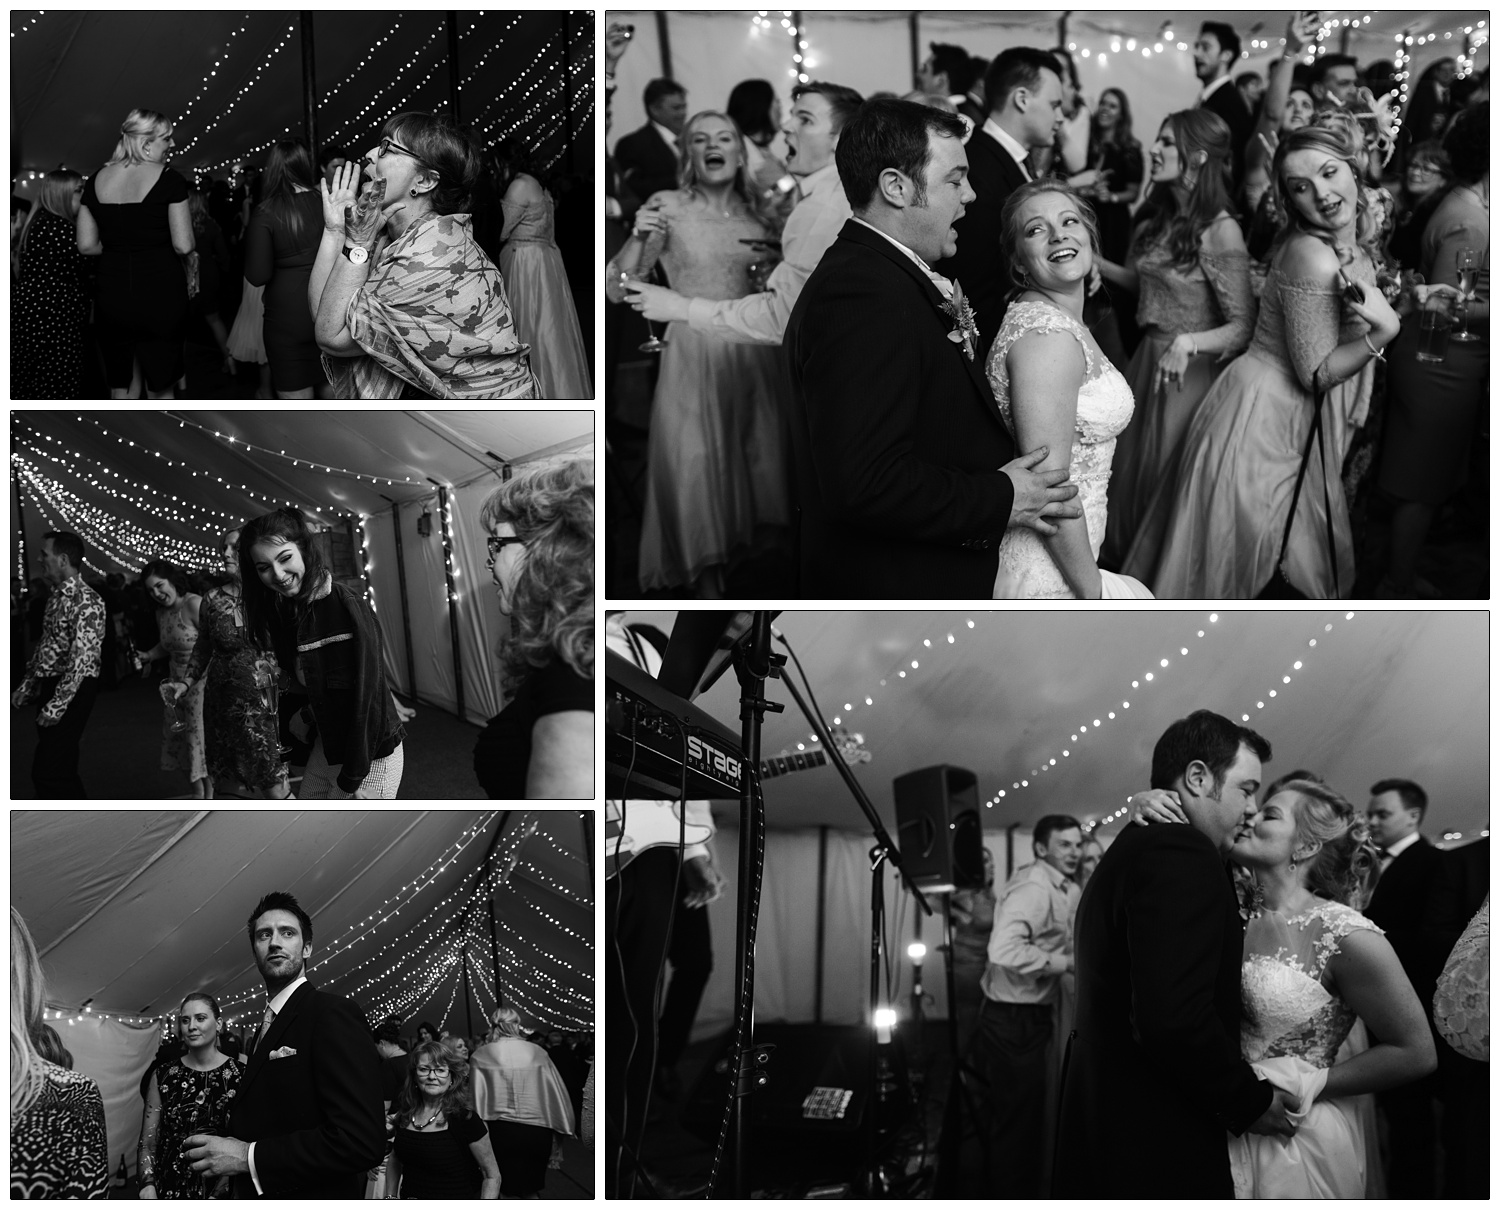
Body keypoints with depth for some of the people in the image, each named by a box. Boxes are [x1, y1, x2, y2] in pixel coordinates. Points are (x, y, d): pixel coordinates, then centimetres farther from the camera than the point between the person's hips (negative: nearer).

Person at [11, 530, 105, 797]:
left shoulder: (86, 601, -16)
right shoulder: (56, 596, 13)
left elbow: (82, 657, -22)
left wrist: (58, 704, -24)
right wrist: (26, 686, 17)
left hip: (73, 691, -9)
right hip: (49, 686, 9)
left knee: (47, 772, -13)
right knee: (60, 771, 13)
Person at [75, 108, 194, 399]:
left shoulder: (97, 181, 4)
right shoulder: (168, 181, -10)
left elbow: (86, 245, 5)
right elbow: (184, 245, -12)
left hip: (112, 295, 4)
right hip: (160, 295, -4)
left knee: (121, 390, 15)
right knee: (160, 390, 10)